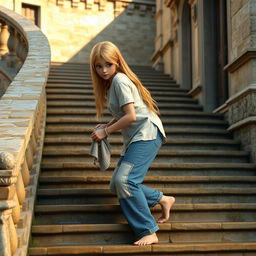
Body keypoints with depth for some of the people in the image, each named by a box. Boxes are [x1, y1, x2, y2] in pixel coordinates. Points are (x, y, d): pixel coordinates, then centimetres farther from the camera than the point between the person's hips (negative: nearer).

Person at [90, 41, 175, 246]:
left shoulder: (119, 80, -12)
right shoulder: (111, 82, 18)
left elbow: (131, 116, -18)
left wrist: (105, 132, -11)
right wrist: (107, 126, 8)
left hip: (147, 133, -10)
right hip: (134, 138, 10)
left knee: (124, 180, -24)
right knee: (117, 185, 7)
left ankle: (148, 232, -20)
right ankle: (162, 199, 18)